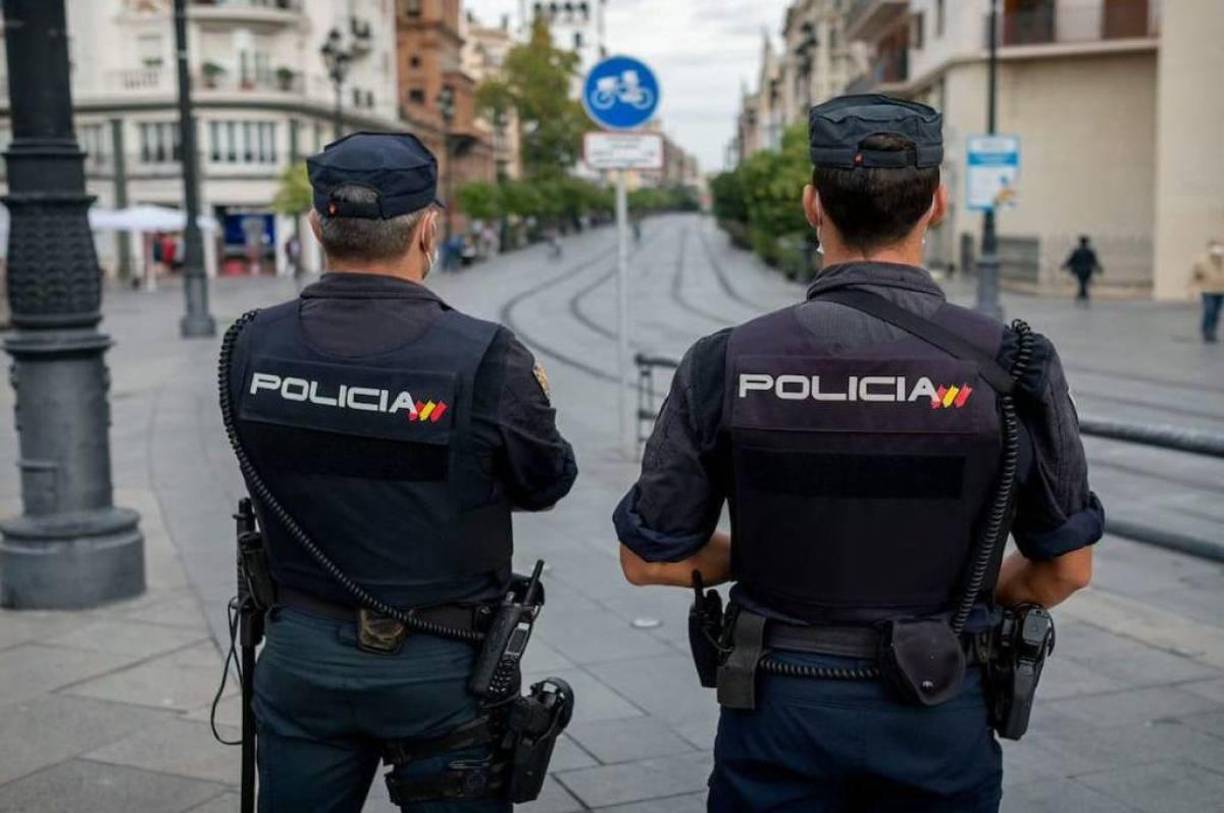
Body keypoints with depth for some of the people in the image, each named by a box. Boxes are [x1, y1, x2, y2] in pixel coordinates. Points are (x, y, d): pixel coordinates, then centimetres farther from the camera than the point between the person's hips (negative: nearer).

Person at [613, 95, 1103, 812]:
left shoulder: (728, 364, -13)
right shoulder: (1012, 363, -12)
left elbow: (650, 558, -5)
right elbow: (1066, 568, -2)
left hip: (780, 706, 0)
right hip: (939, 718, 1)